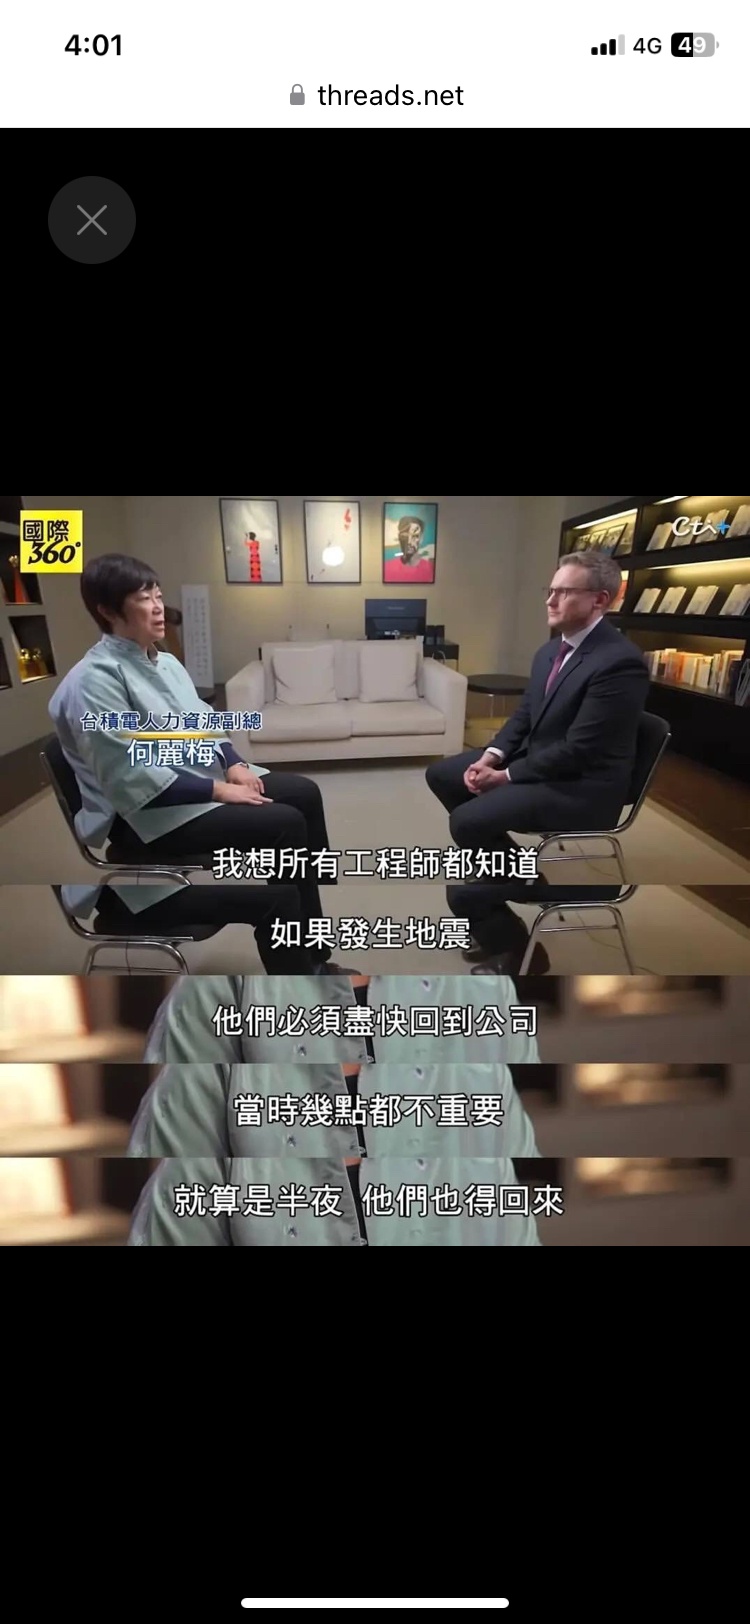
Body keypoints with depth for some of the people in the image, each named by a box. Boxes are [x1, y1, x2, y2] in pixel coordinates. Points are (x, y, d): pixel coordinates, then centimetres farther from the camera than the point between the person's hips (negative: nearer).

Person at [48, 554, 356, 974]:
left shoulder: (164, 662, 10)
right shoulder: (94, 679, -16)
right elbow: (131, 778, -23)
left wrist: (233, 764, -5)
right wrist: (217, 790, -23)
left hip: (199, 774, 9)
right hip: (145, 811, -9)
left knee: (304, 792, -6)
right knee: (286, 824, -23)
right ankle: (309, 957, -4)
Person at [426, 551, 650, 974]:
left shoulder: (620, 662, -22)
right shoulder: (552, 650, 7)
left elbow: (576, 750, -24)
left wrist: (507, 776, -18)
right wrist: (492, 755, -5)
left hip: (582, 786, -9)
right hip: (534, 761, 10)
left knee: (466, 822, -23)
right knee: (442, 775, 8)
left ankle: (531, 881, 3)